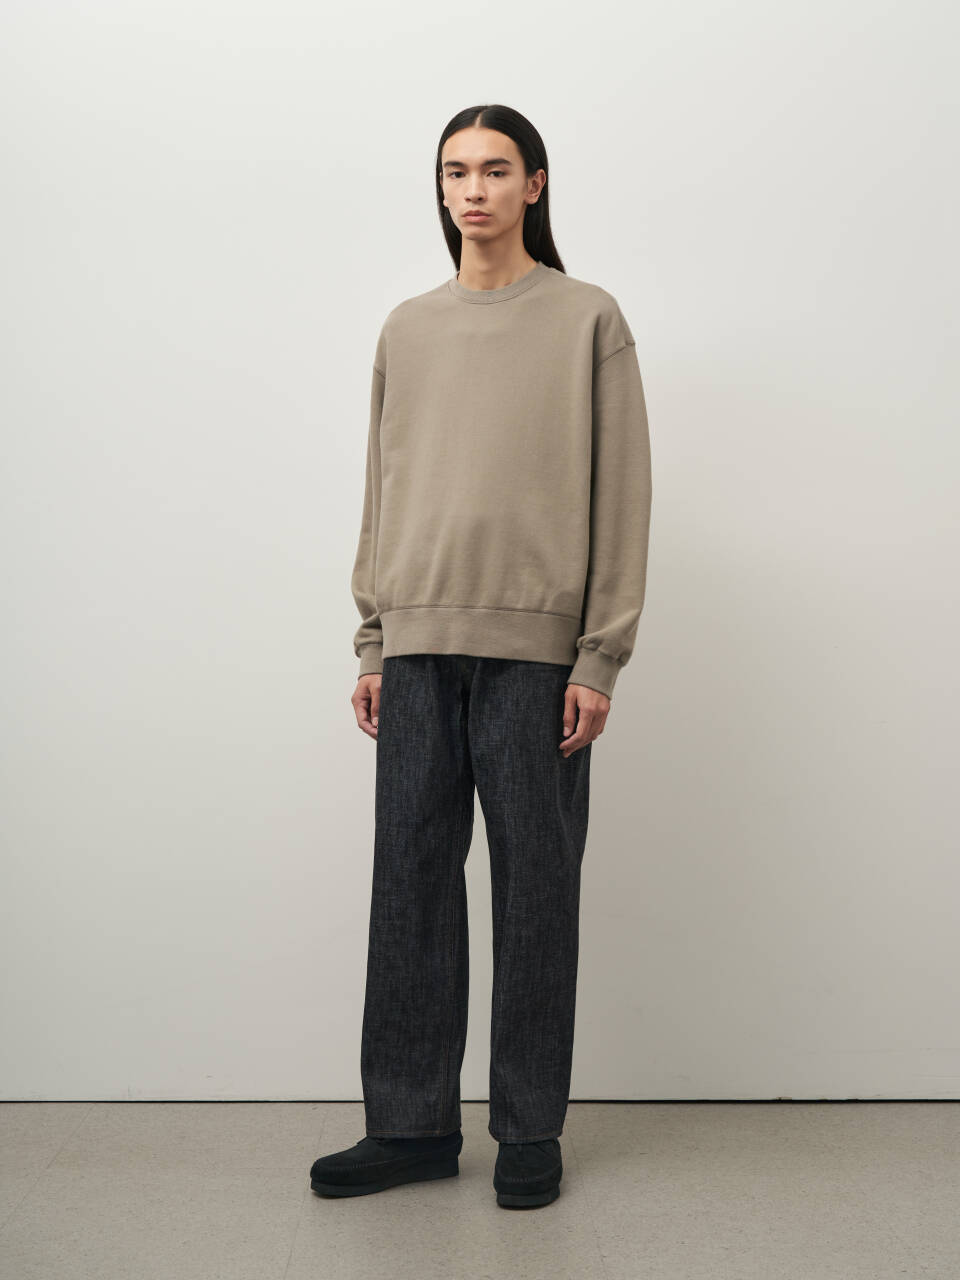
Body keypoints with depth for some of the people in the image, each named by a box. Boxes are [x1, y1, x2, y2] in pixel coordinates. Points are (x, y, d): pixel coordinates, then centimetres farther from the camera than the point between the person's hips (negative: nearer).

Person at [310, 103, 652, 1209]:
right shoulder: (406, 329, 15)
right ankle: (410, 1124, 16)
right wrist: (372, 642, 9)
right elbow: (381, 492, 15)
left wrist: (602, 656, -8)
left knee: (536, 887, 2)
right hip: (418, 643, 4)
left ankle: (530, 1130, 15)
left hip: (536, 646, -3)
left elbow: (620, 494, -1)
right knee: (411, 880, 4)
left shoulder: (588, 319, 3)